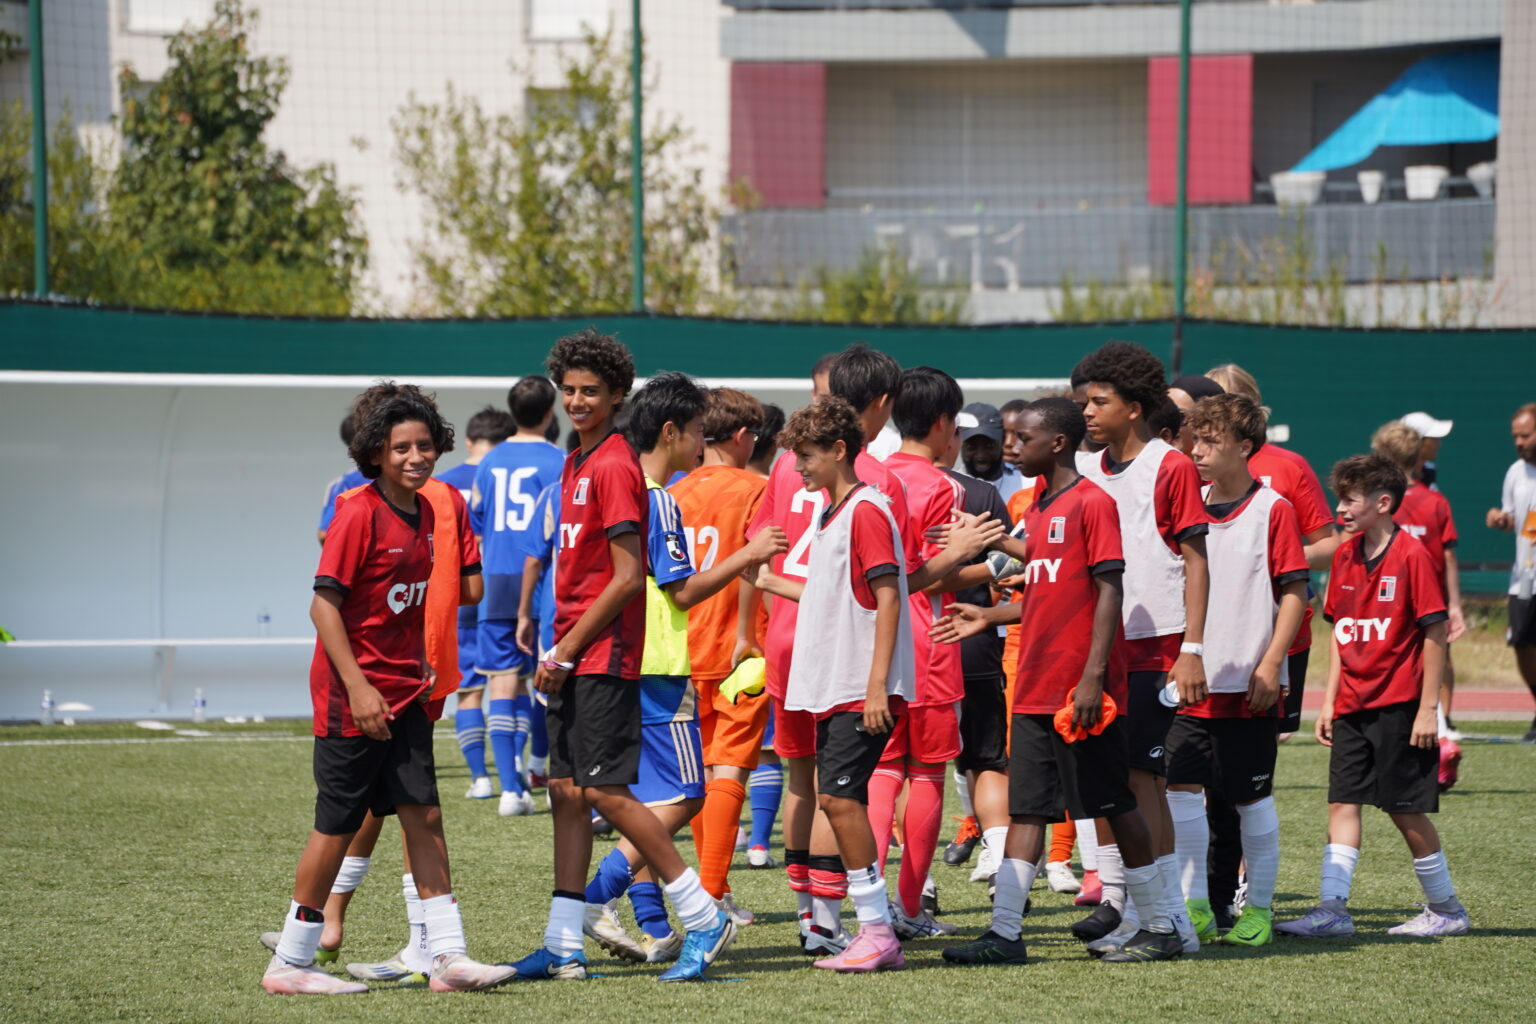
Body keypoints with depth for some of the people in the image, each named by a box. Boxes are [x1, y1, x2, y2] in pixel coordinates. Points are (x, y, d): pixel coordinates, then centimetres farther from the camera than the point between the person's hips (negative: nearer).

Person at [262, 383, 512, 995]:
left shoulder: (429, 513, 8)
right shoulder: (359, 514, -14)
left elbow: (467, 591, 17)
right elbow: (324, 604, -18)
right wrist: (357, 686, -23)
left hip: (405, 692, 7)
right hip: (354, 695, -7)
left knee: (424, 817, 3)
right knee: (338, 826, -1)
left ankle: (447, 956, 4)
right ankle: (290, 963, 10)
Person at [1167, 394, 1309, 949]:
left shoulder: (1272, 509, -5)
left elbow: (1294, 592, -6)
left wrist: (1270, 664, -13)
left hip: (1248, 686, -4)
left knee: (1252, 797, 4)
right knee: (1182, 788, -3)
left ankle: (1259, 909, 15)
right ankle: (1194, 908, 4)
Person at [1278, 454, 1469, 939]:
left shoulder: (1411, 555, -11)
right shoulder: (1345, 556, 9)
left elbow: (1435, 633, -11)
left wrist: (1427, 707, -14)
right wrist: (1329, 699, 10)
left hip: (1397, 704, -7)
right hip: (1352, 706, 7)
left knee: (1406, 808, 0)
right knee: (1343, 804, 1)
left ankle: (1446, 908, 13)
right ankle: (1333, 909, -1)